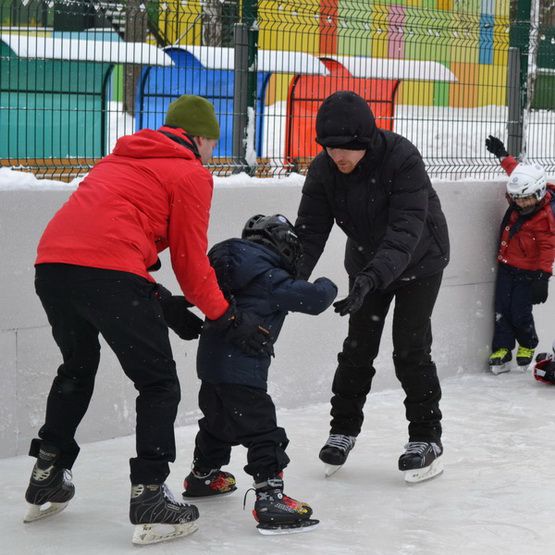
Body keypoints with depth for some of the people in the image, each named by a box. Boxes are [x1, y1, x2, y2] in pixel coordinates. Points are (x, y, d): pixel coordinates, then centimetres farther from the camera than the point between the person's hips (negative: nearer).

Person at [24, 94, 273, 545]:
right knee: (159, 384, 4)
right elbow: (190, 259, 5)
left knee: (78, 366, 29)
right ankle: (150, 498, -1)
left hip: (51, 262, 8)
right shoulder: (191, 174, 9)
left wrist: (161, 302, 31)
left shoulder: (124, 158, 31)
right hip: (108, 271, -8)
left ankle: (46, 480, 33)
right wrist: (227, 318, 14)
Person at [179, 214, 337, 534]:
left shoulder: (232, 268, 12)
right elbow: (314, 298, -18)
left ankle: (203, 475, 47)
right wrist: (327, 286, 6)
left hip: (212, 363, 9)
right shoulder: (271, 279, -13)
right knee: (262, 431, -8)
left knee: (218, 420, 28)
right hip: (241, 371, -9)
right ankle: (270, 499, -14)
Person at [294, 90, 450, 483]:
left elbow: (406, 229, -41)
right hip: (367, 263, 4)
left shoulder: (403, 159, -34)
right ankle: (344, 430, 19)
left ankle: (427, 439, 6)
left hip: (419, 260, -4)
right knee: (358, 345, 3)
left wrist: (372, 278, -54)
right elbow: (310, 232, -20)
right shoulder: (323, 171, -19)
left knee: (411, 348, -7)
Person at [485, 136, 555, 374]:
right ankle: (502, 350, 5)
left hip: (528, 273, -7)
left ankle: (527, 346, 20)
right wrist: (502, 155, 25)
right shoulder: (518, 204, 0)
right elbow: (516, 170, 20)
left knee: (520, 314, -4)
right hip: (506, 267, 7)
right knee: (502, 310, 2)